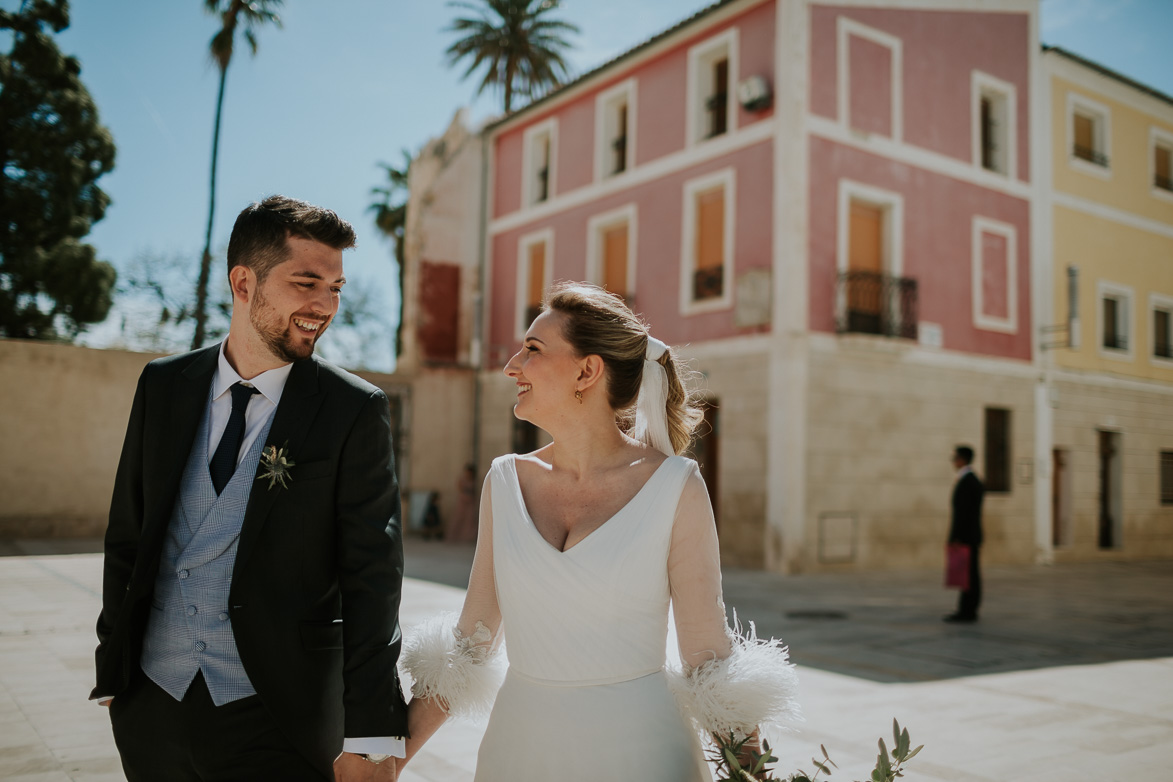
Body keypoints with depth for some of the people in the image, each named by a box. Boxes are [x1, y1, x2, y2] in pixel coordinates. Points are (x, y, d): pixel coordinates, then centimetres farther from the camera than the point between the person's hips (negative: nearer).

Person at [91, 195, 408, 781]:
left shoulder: (355, 411, -9)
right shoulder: (162, 386, 3)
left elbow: (372, 576, -12)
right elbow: (127, 536, 8)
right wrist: (111, 670, 8)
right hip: (150, 703, 4)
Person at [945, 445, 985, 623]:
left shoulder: (965, 482, -16)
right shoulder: (975, 480, 16)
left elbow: (961, 512, -20)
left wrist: (955, 537, -19)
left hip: (964, 535, -10)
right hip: (973, 535, 10)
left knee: (967, 574, -7)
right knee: (971, 574, 10)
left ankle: (967, 611, -5)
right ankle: (969, 610, 13)